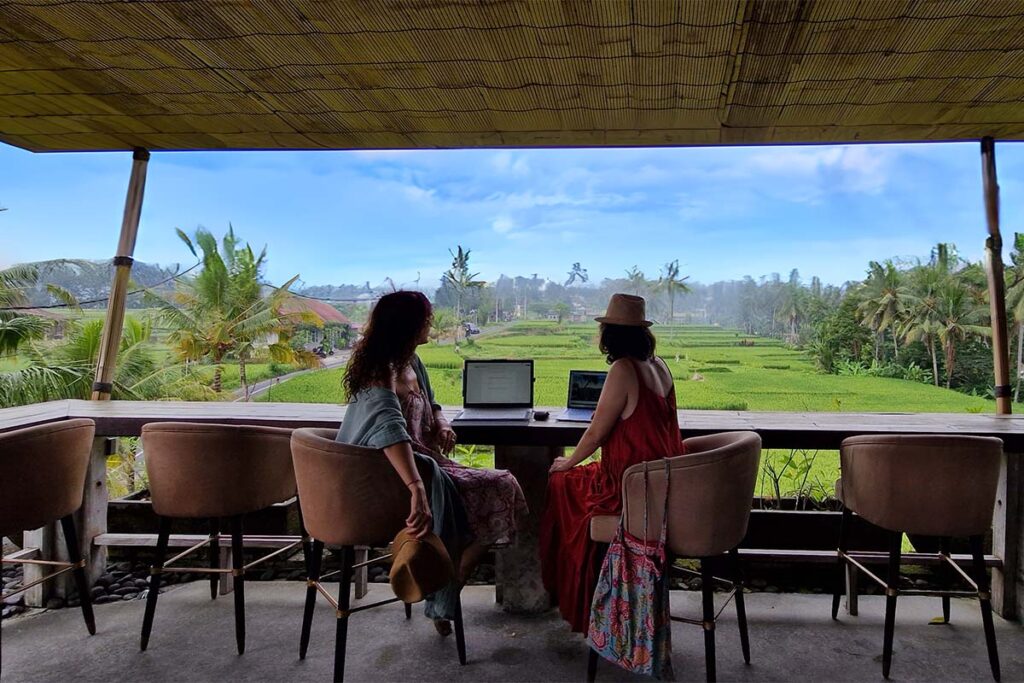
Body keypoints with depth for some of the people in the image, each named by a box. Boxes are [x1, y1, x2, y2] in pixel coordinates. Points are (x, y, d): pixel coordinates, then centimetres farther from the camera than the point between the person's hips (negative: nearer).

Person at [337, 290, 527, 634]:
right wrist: (417, 491, -52)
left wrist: (442, 425, -2)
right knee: (499, 489, -13)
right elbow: (390, 431, -40)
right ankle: (442, 602, 3)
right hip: (394, 479, -9)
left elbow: (429, 405, 21)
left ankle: (443, 602, 5)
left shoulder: (411, 363, 6)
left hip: (423, 462, 9)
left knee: (502, 486, -1)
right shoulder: (381, 374, -23)